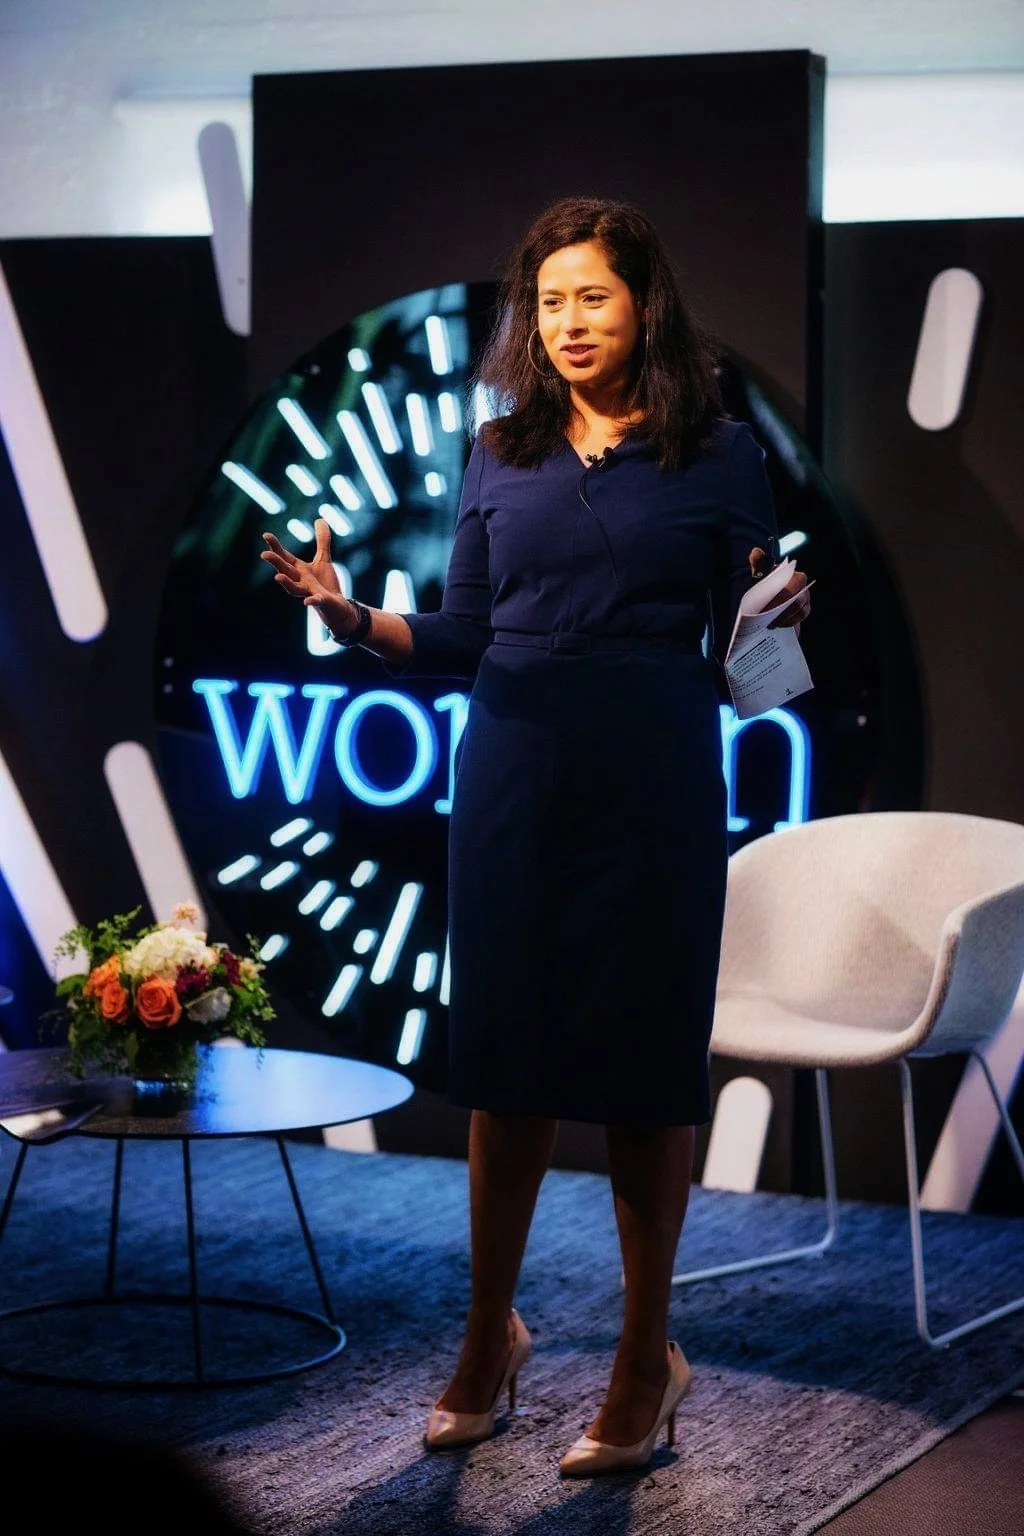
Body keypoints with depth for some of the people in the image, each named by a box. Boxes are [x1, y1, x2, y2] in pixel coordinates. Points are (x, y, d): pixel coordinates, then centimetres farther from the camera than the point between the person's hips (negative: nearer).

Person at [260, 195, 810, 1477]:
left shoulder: (715, 454, 1)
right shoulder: (502, 455, 9)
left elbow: (740, 649, 2)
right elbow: (460, 636, 9)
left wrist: (779, 617, -20)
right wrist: (351, 615, -6)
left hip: (654, 783, -2)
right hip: (514, 776, 3)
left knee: (645, 1059, 3)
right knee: (504, 1048, 7)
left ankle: (647, 1354, 16)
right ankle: (489, 1333, 24)